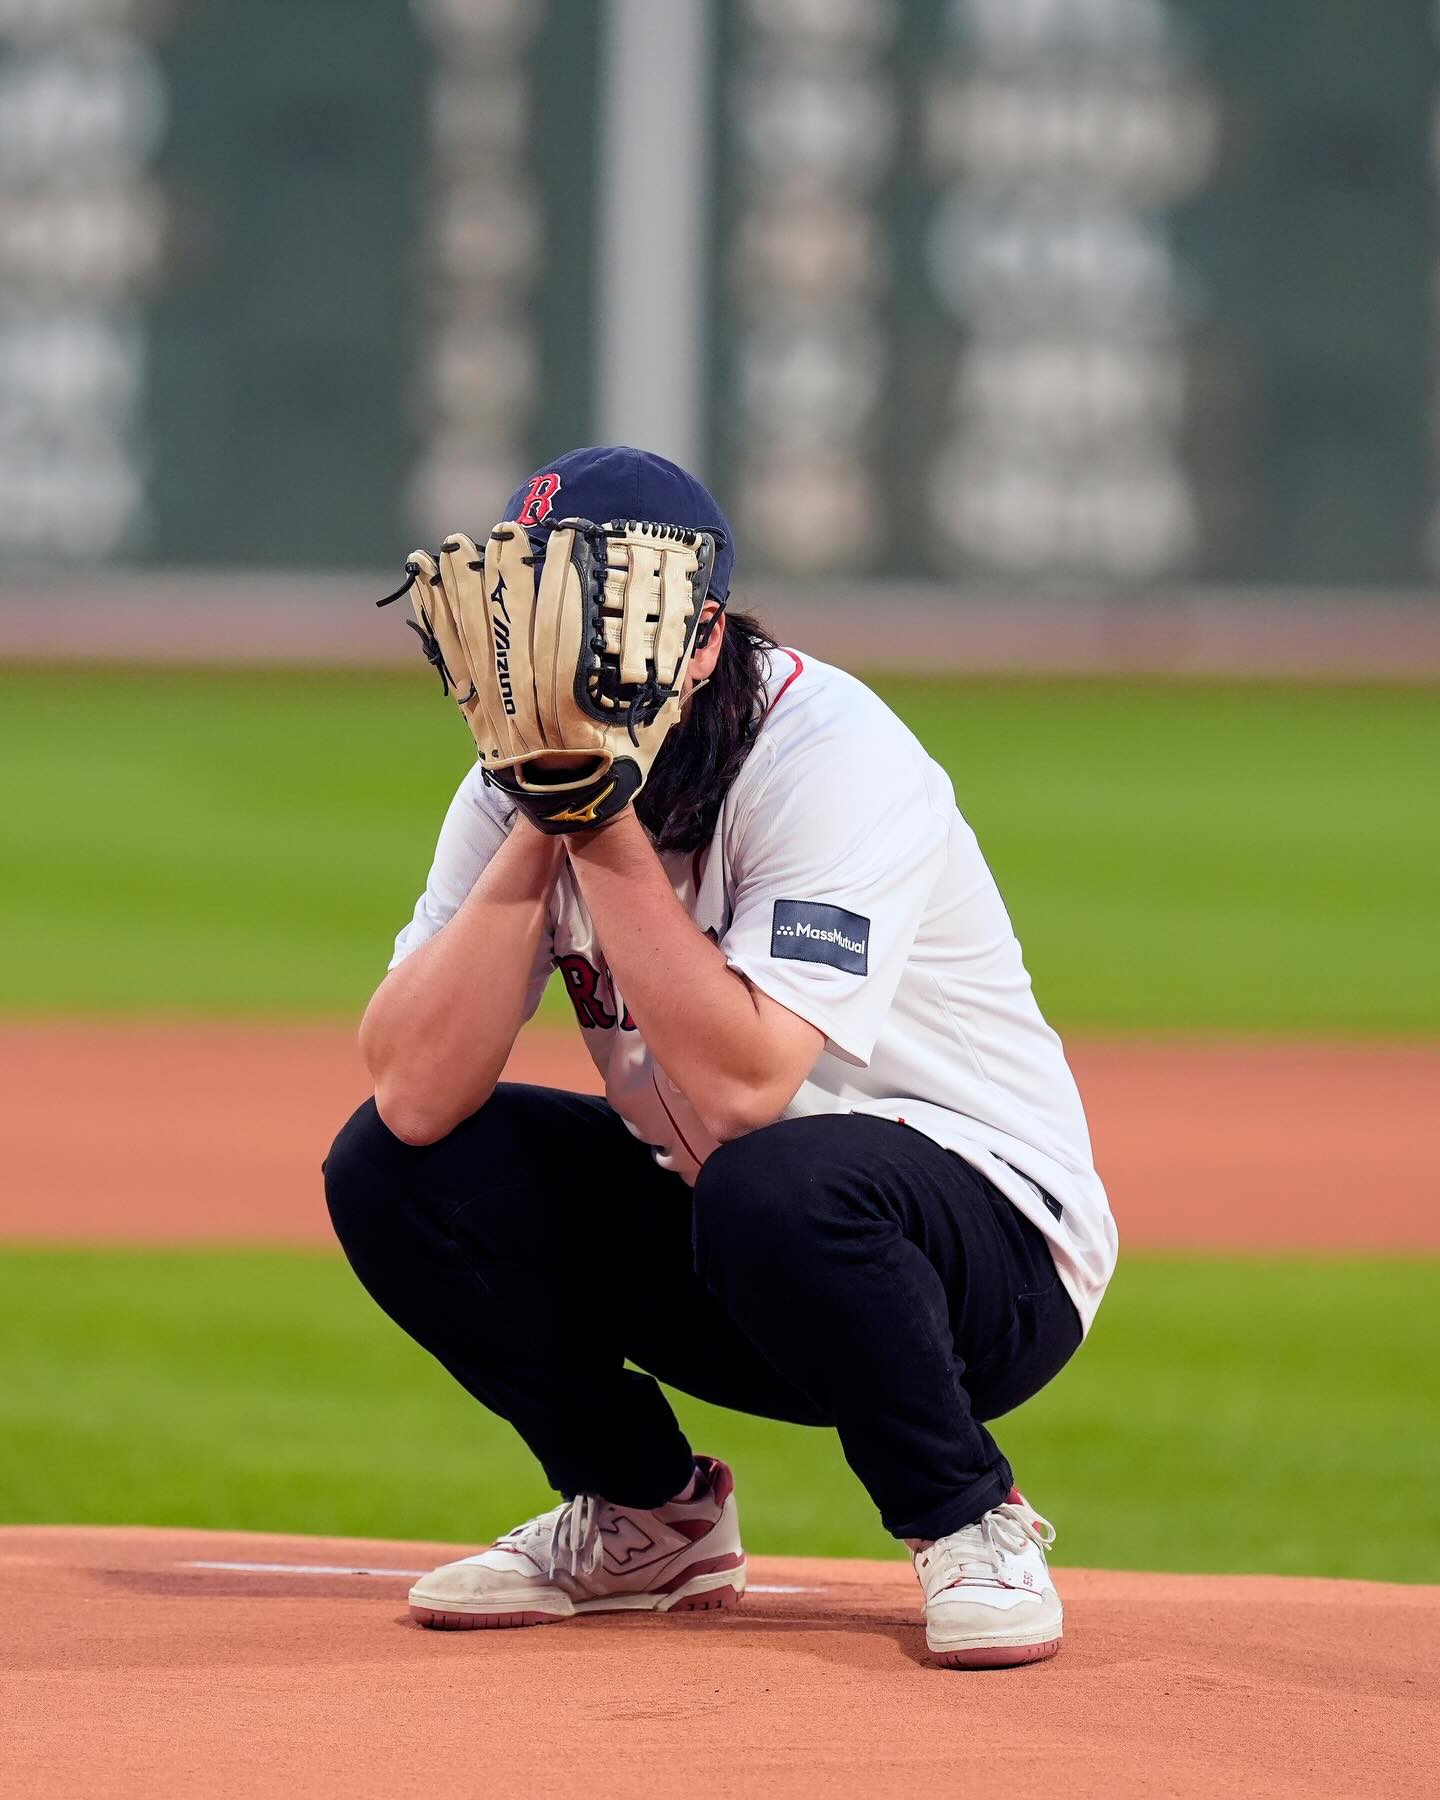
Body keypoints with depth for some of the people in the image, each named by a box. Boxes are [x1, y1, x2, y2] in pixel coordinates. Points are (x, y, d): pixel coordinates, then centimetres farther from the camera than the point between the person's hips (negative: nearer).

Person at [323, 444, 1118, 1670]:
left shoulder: (831, 757, -24)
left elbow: (743, 1089, -36)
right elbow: (418, 1093, -19)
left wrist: (606, 832, -35)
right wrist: (540, 832, -25)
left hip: (993, 1264, -6)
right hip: (705, 1252, 6)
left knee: (773, 1187, -38)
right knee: (389, 1168, -12)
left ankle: (970, 1521, -11)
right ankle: (646, 1517, 9)